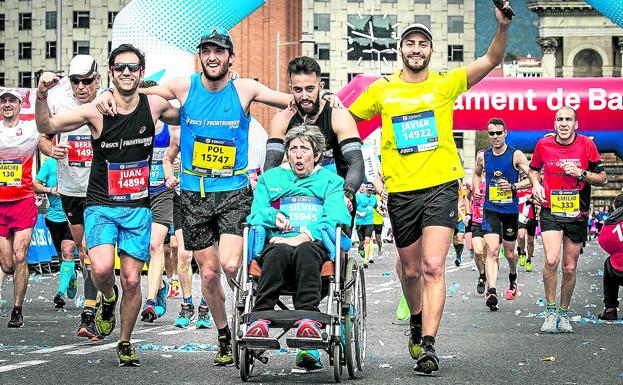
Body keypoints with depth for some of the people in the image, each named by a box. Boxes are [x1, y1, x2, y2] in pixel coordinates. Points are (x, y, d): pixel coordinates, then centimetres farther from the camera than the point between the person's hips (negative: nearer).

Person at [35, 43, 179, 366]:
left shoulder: (154, 106, -2)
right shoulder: (96, 111, -12)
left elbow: (189, 119, 19)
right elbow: (46, 128, -15)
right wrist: (41, 97, -31)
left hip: (138, 208, 2)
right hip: (101, 206, -2)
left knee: (131, 280, 2)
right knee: (102, 269, -24)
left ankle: (125, 343, 22)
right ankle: (108, 299, 11)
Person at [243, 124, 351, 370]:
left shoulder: (331, 181, 24)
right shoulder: (270, 178, 30)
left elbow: (337, 219, 5)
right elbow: (256, 215, 16)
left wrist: (305, 236, -11)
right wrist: (273, 218, -7)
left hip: (316, 247, -1)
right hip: (277, 243, 1)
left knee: (305, 251, -39)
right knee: (279, 251, -37)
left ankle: (308, 320, -56)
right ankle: (260, 319, -52)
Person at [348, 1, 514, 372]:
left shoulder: (445, 84, 2)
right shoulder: (382, 90, 6)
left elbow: (491, 61, -8)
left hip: (441, 187, -2)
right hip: (401, 192, 2)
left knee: (433, 267, -15)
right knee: (411, 270, 14)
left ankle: (428, 344, -16)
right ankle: (417, 321, 41)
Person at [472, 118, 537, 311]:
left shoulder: (516, 155, -7)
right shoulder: (482, 156, 2)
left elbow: (533, 177, -8)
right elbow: (477, 173, 23)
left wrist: (513, 186, -20)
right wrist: (476, 189, 6)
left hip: (511, 210, -1)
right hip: (491, 209, 1)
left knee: (509, 253, 13)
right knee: (492, 250, -16)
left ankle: (512, 279, 44)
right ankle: (491, 292, -26)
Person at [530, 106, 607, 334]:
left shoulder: (586, 145, -4)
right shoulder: (543, 144, -1)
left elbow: (602, 179, 1)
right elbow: (534, 169, 18)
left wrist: (581, 173, -15)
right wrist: (536, 185, -2)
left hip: (577, 215, 1)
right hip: (550, 212, -1)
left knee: (570, 268, 6)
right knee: (551, 260, -20)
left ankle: (564, 315, 24)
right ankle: (551, 312, -6)